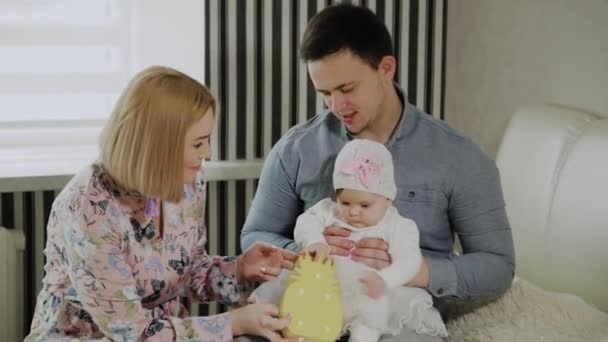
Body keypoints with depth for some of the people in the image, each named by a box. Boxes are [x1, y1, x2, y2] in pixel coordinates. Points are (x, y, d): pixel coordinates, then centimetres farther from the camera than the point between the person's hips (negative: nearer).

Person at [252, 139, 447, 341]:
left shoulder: (396, 227, -2)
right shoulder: (329, 211, 9)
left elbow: (408, 261, -13)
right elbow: (305, 224, -2)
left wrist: (384, 279, -33)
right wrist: (314, 242, -26)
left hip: (367, 295, -3)